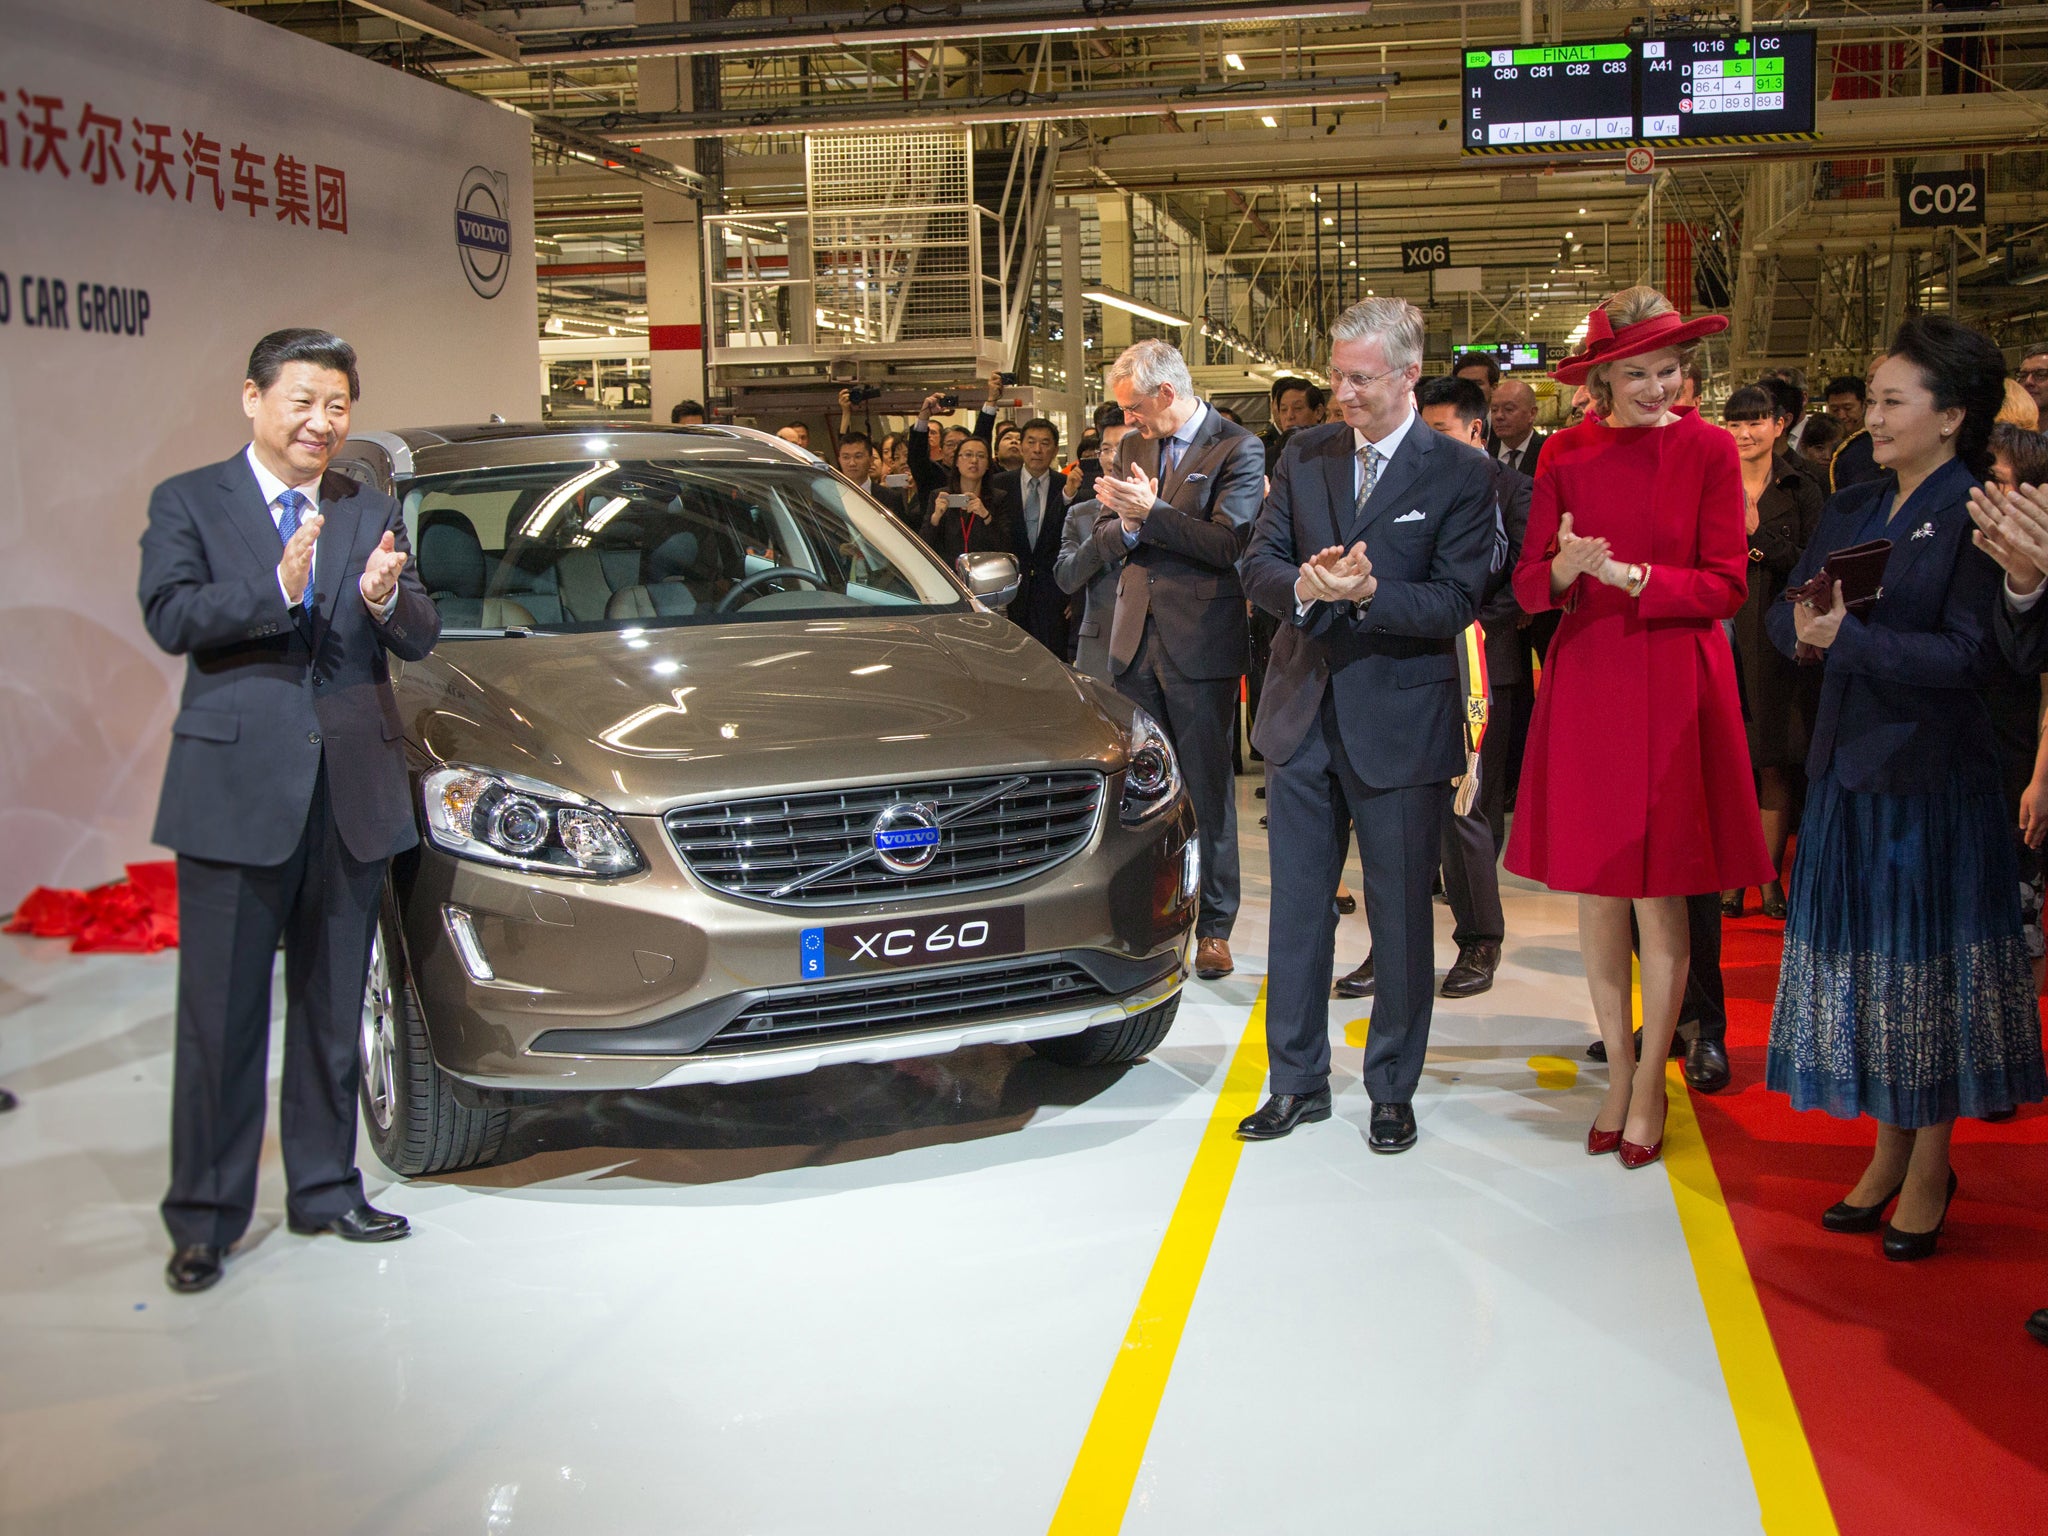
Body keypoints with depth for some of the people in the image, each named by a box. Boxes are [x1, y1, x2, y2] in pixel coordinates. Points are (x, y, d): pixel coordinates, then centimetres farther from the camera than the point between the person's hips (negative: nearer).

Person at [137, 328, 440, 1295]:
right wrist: (276, 588, -25)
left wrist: (385, 601, -18)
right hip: (234, 790, -4)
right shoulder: (187, 502, 3)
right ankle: (204, 1217, 11)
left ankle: (324, 1189, 27)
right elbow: (169, 617, -11)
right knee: (221, 1019, 1)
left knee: (332, 1013, 14)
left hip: (353, 795, 4)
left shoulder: (373, 513, 12)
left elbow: (421, 641, 5)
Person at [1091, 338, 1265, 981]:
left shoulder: (1236, 449, -7)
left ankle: (1213, 926, 12)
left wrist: (1150, 511, -18)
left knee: (1207, 787, 2)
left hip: (1200, 644, -6)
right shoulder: (1132, 446, 13)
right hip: (1137, 639, 6)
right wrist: (1126, 524, -9)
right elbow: (1107, 539, 13)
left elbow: (1229, 542, -18)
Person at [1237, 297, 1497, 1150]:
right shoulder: (1303, 455, 6)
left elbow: (1457, 601, -11)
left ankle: (1393, 1089, 23)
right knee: (1296, 909, 11)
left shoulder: (1461, 472, -6)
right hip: (1303, 715, 4)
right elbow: (1257, 563, 3)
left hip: (1401, 723, -4)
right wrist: (1302, 586, -19)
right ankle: (1296, 1082, 24)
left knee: (1402, 917, 7)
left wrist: (1369, 592, -26)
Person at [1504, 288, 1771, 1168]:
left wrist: (1629, 576, -17)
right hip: (1584, 683, 2)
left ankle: (1651, 1081, 16)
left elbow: (1724, 585, -4)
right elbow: (1530, 585, 2)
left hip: (1674, 688, -2)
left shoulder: (1708, 450, 0)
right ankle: (1617, 1067, 23)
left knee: (1660, 897, 2)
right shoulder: (1566, 455, 4)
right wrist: (1566, 566, -20)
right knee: (1595, 890, 7)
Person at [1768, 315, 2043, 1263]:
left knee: (1927, 965, 3)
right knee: (1865, 961, 11)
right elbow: (1788, 616, 8)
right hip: (1849, 762, 6)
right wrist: (1802, 627, -14)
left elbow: (1970, 656, -18)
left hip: (1932, 772, -6)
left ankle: (1930, 1169, 17)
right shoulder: (1850, 510, 11)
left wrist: (1849, 636, -21)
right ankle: (1888, 1154, 25)